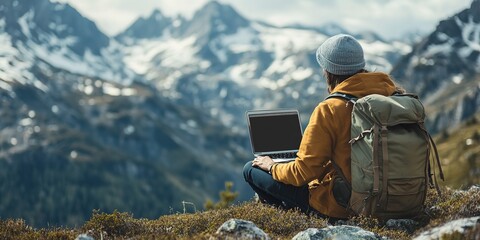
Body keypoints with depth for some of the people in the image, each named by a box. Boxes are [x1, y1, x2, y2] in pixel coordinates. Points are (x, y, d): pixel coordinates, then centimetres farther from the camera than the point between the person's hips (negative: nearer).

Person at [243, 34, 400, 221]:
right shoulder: (391, 92, -5)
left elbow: (304, 171, -19)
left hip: (339, 205, -7)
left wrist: (272, 167, 1)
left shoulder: (330, 109, -23)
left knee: (251, 169, 3)